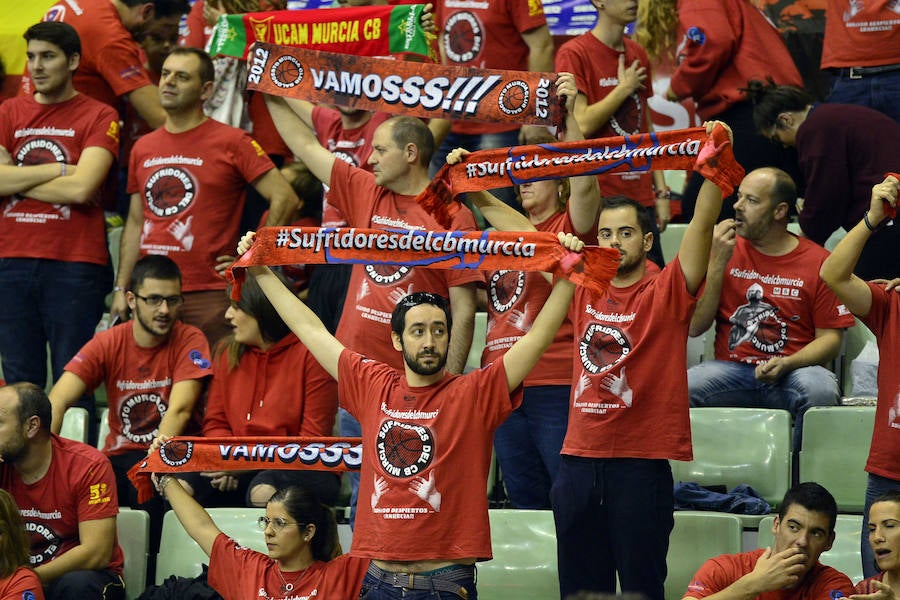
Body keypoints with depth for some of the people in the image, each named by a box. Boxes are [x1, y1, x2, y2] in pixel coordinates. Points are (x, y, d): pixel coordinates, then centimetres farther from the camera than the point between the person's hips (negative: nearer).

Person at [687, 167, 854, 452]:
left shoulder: (818, 261, 4)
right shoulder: (726, 249, 10)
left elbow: (831, 338, 3)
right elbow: (695, 327, 4)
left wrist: (786, 364, -16)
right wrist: (718, 262, -5)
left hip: (795, 371, -1)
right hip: (731, 370, 1)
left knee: (820, 390, -35)